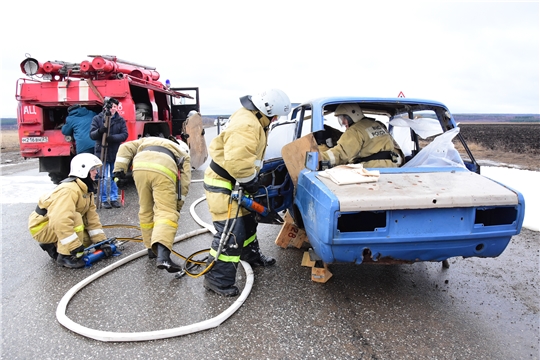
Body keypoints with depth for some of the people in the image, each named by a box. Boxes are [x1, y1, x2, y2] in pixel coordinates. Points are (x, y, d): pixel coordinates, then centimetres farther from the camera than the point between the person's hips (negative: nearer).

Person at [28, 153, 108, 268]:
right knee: (76, 217, -32)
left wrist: (101, 241, -8)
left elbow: (92, 216, -1)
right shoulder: (69, 190, -30)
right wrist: (75, 247, -35)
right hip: (41, 226, -9)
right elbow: (61, 221, -39)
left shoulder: (86, 189, 0)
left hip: (56, 224, 9)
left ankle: (53, 245, 15)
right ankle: (65, 256, -21)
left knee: (87, 240, -1)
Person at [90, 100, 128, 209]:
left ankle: (114, 198, 18)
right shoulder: (97, 119, 2)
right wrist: (99, 131, -25)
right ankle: (104, 200, 10)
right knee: (104, 177, -2)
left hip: (115, 153, 2)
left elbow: (124, 135, -5)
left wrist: (113, 137, -22)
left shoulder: (120, 120, 5)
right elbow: (92, 135, -3)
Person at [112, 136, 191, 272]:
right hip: (163, 169, -3)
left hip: (140, 167, 3)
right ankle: (162, 256, -24)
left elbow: (125, 148, 25)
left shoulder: (147, 141, 43)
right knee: (166, 213, -6)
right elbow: (184, 184, 21)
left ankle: (152, 249, 29)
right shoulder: (183, 154, 34)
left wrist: (119, 171, 19)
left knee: (146, 211, 19)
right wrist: (176, 207, 23)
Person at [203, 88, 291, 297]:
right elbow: (237, 162, -36)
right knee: (231, 232, -10)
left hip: (233, 182, 11)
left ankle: (252, 256, 46)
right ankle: (217, 280, 2)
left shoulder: (251, 118, 8)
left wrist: (254, 179, 15)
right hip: (222, 184, -11)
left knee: (247, 221, 24)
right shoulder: (247, 125, -28)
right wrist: (252, 182, -20)